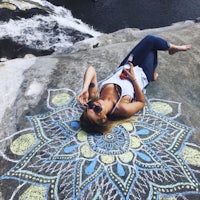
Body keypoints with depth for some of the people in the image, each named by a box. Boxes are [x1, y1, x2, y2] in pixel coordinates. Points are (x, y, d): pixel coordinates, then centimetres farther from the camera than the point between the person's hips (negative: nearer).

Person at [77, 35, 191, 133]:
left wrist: (85, 88, -47)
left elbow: (91, 69, -32)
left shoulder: (94, 97, -30)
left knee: (150, 40, 10)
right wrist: (134, 79, -30)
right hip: (142, 75, -4)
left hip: (123, 68, 4)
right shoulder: (122, 109, -39)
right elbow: (142, 102, -22)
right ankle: (173, 48, 42)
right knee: (152, 41, 5)